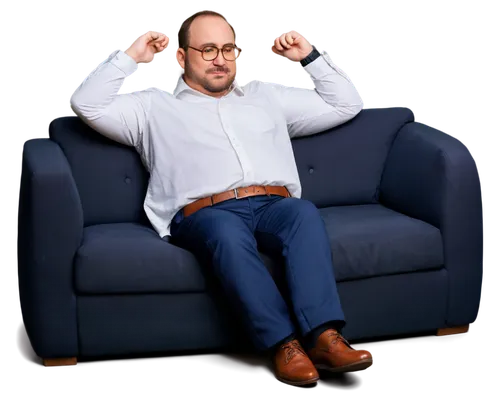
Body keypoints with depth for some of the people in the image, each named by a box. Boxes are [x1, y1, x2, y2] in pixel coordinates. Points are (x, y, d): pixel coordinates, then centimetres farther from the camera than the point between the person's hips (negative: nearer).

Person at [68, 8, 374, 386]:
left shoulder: (267, 96, 32)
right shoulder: (155, 106, 24)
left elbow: (347, 104, 34)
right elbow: (87, 103, 11)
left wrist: (310, 56, 25)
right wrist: (131, 56, 13)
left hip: (273, 204, 3)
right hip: (205, 212, -2)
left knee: (305, 212, -34)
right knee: (228, 232, -39)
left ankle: (323, 336, -45)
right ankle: (284, 345, -43)